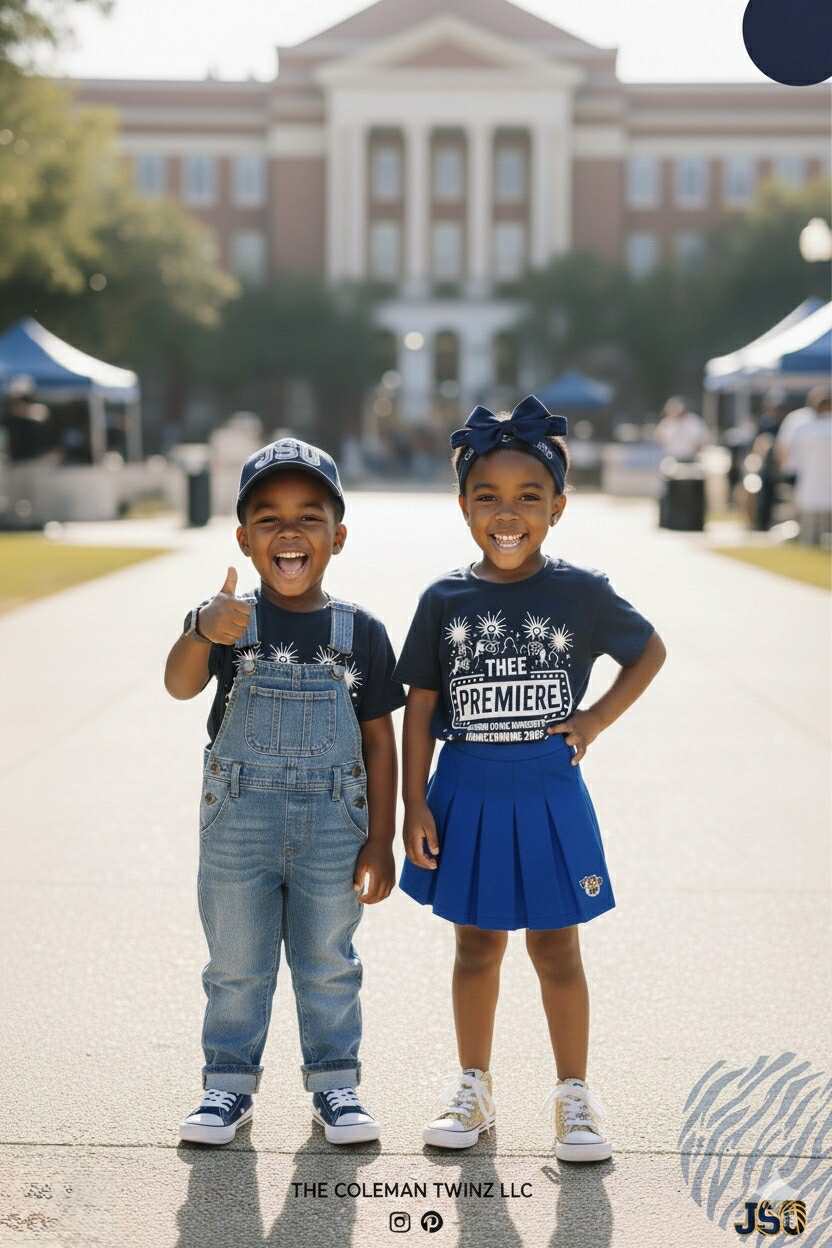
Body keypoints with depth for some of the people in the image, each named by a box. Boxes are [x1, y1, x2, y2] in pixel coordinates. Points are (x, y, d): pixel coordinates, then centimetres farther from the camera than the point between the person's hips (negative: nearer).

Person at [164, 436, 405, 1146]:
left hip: (333, 828, 0)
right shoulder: (230, 621, -7)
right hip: (238, 825, 0)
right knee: (236, 967, 12)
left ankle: (335, 1082, 28)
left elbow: (379, 741, 0)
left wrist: (380, 841, -2)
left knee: (328, 966, 13)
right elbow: (180, 686, -25)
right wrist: (201, 631, -46)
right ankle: (230, 1084, 27)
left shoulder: (361, 633, -4)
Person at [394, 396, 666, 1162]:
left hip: (549, 797, -1)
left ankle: (574, 1097, 21)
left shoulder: (582, 593, -7)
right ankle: (474, 1090, 27)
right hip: (467, 797, 1)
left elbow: (650, 650, 8)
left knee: (558, 953, 7)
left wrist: (596, 720, -3)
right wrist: (416, 804, -3)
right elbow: (421, 705, 0)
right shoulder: (445, 600, -4)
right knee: (477, 948, 14)